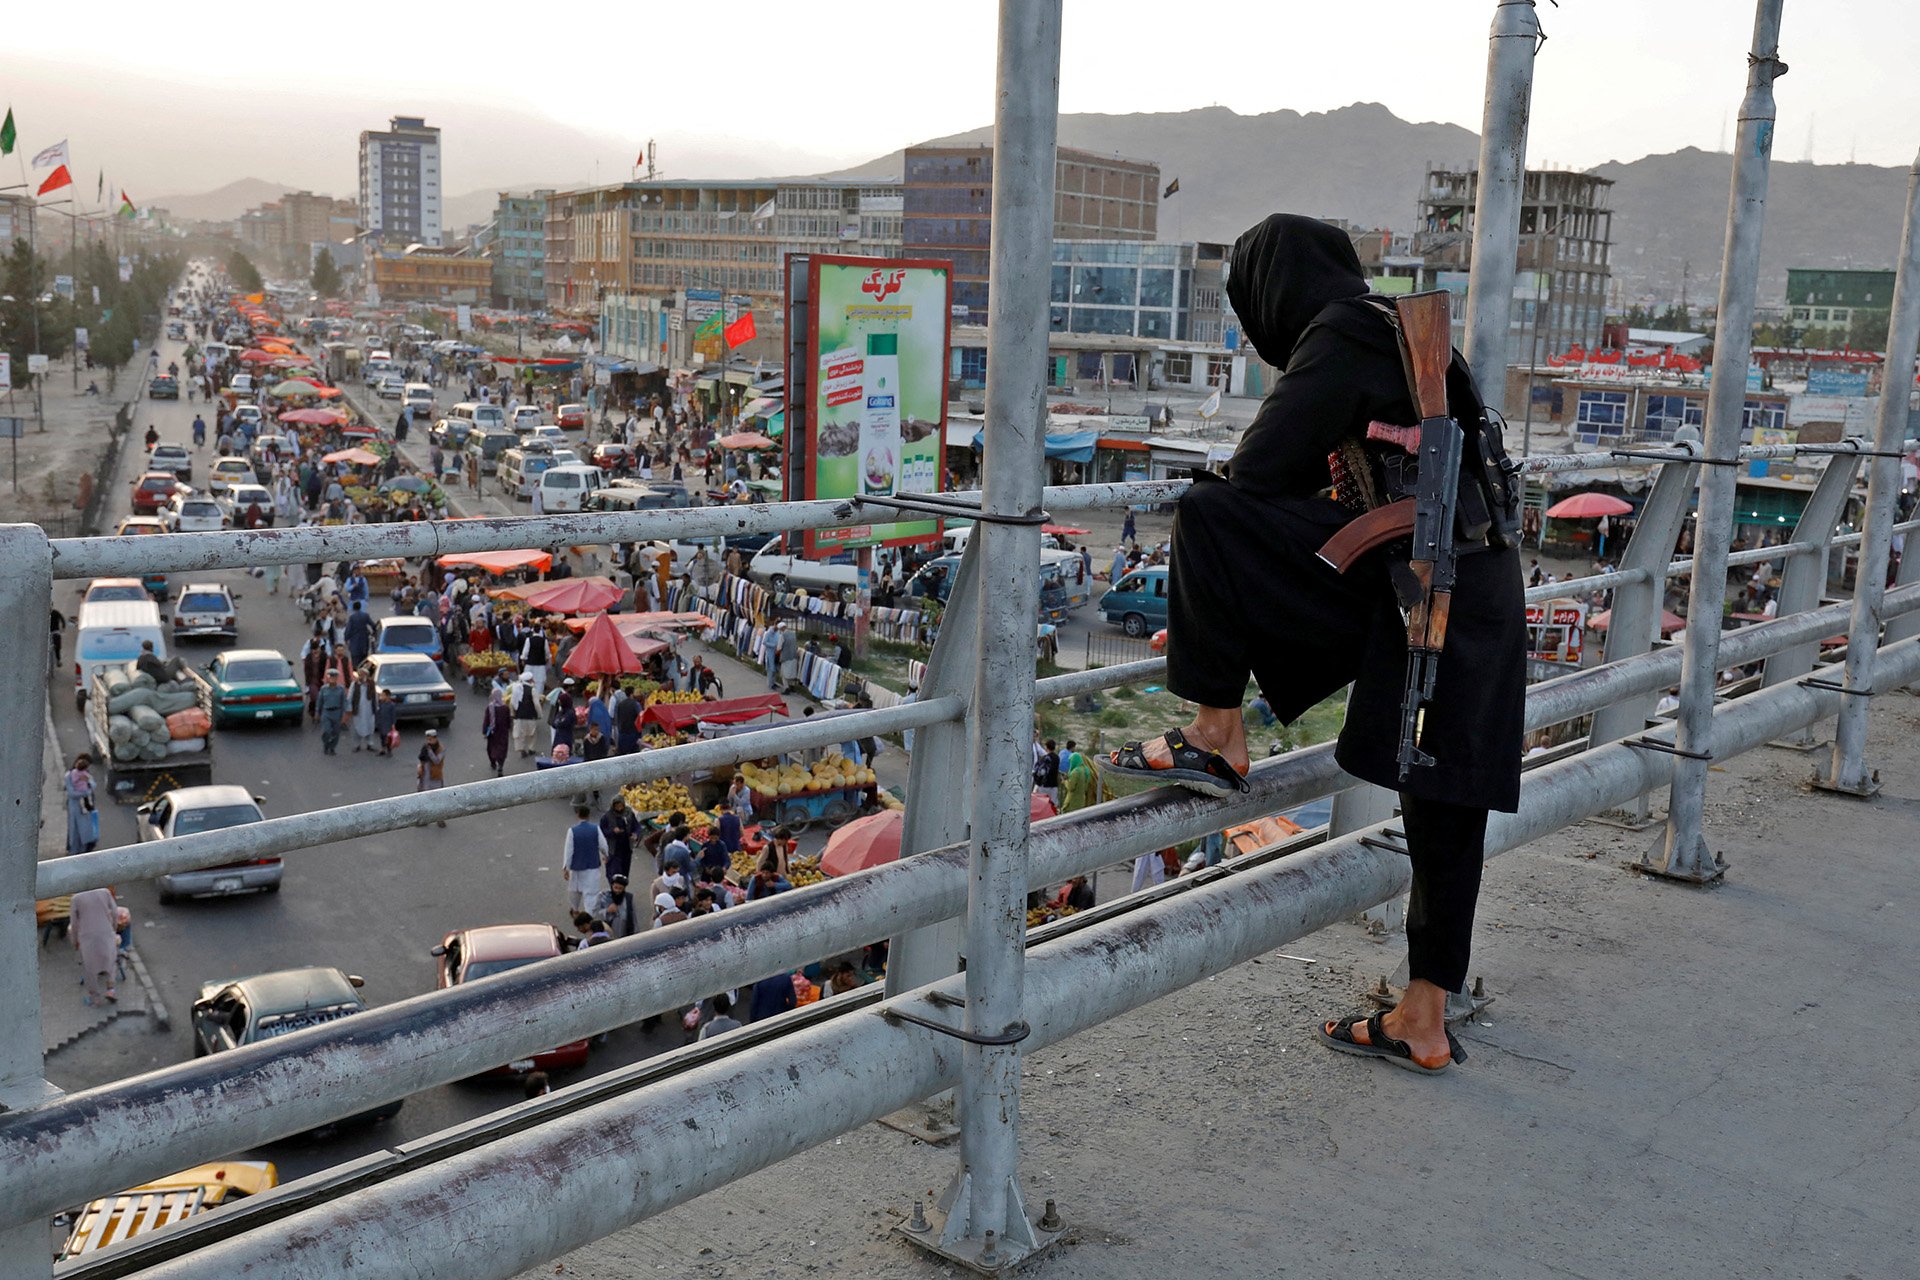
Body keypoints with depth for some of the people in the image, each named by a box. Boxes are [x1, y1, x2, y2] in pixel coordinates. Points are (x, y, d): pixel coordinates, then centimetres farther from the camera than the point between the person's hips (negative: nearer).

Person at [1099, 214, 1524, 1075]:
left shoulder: (1338, 342, -4)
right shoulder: (1398, 331, 24)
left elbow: (1254, 472, -9)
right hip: (1478, 588, 10)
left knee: (1205, 520, -11)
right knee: (1442, 806, 11)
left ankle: (1217, 736, -4)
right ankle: (1424, 1023, 19)